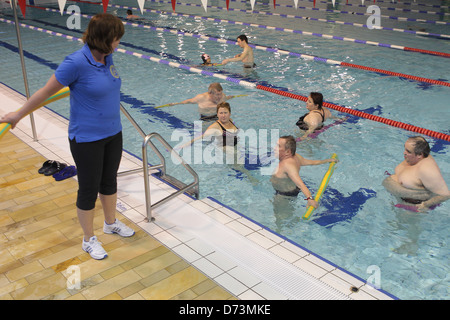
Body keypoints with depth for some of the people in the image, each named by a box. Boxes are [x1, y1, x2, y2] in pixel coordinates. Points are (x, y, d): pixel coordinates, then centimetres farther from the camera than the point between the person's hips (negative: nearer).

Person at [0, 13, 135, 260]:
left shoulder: (106, 57, -2)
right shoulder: (76, 62, -24)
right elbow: (45, 91, -14)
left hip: (113, 133, 7)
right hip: (87, 139, -7)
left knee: (109, 181, 23)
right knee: (89, 189, 8)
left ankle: (111, 223, 45)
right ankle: (88, 240, 28)